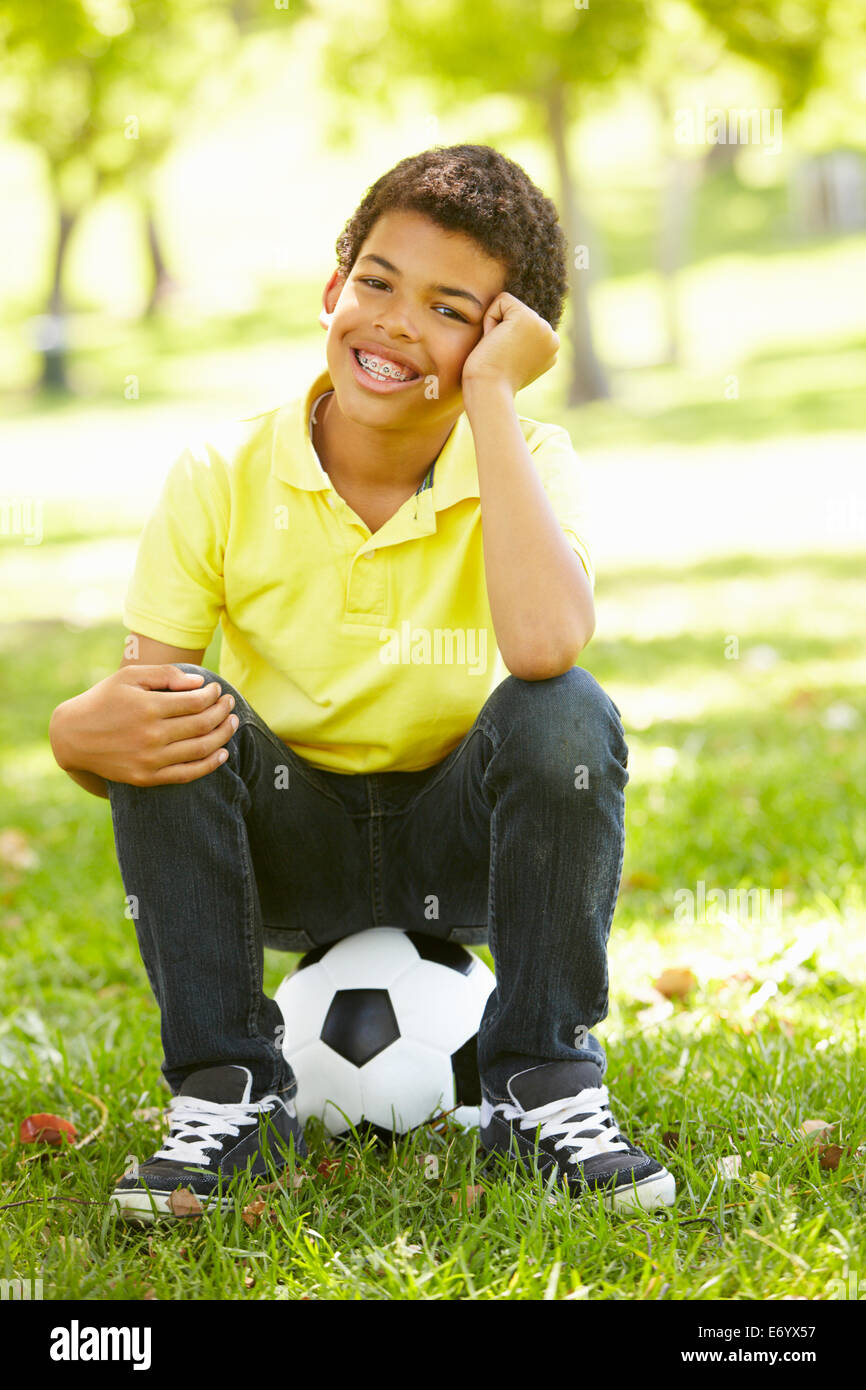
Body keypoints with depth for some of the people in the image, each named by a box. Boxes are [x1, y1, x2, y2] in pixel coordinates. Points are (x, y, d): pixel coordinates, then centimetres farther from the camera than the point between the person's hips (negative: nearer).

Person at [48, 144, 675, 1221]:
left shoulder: (527, 462, -14)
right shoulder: (225, 481, -12)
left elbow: (544, 645, -37)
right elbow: (136, 696, -13)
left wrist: (489, 392, -32)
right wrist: (82, 732, -40)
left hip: (462, 846, 0)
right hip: (285, 847, 1)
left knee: (565, 715, -30)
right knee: (172, 721, -28)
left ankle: (543, 1091, -13)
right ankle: (226, 1094, -13)